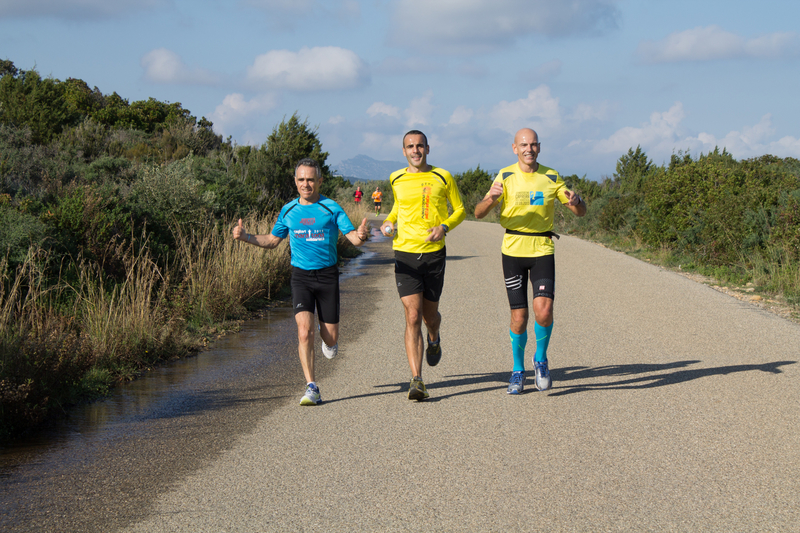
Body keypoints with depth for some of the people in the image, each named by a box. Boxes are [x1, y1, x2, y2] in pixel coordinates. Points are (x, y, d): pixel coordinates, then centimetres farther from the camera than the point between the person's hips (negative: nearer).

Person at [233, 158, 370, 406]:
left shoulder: (331, 208, -2)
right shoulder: (289, 210, 7)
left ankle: (328, 339, 43)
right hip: (301, 276, 1)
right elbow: (272, 240, 19)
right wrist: (245, 236, 4)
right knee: (304, 331, -17)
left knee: (330, 338, 3)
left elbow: (353, 236, -7)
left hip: (327, 276, -1)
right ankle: (312, 388, -13)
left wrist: (361, 235, -31)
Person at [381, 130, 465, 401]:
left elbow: (460, 209, 9)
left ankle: (434, 340, 52)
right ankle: (417, 381, -13)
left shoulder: (442, 177, 1)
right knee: (412, 317, -11)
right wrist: (389, 222, 8)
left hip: (434, 253, 0)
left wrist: (445, 226, -10)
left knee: (430, 314, 13)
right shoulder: (396, 179, 7)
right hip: (405, 254, 0)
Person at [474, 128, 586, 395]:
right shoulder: (505, 177, -1)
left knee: (544, 309, -16)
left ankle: (541, 360, 10)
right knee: (519, 317, -1)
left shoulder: (551, 178, 3)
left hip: (542, 250, 0)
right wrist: (492, 198, -30)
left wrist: (576, 201, -18)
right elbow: (478, 213, -8)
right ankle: (518, 370, 21)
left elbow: (581, 212, 6)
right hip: (513, 251, 0)